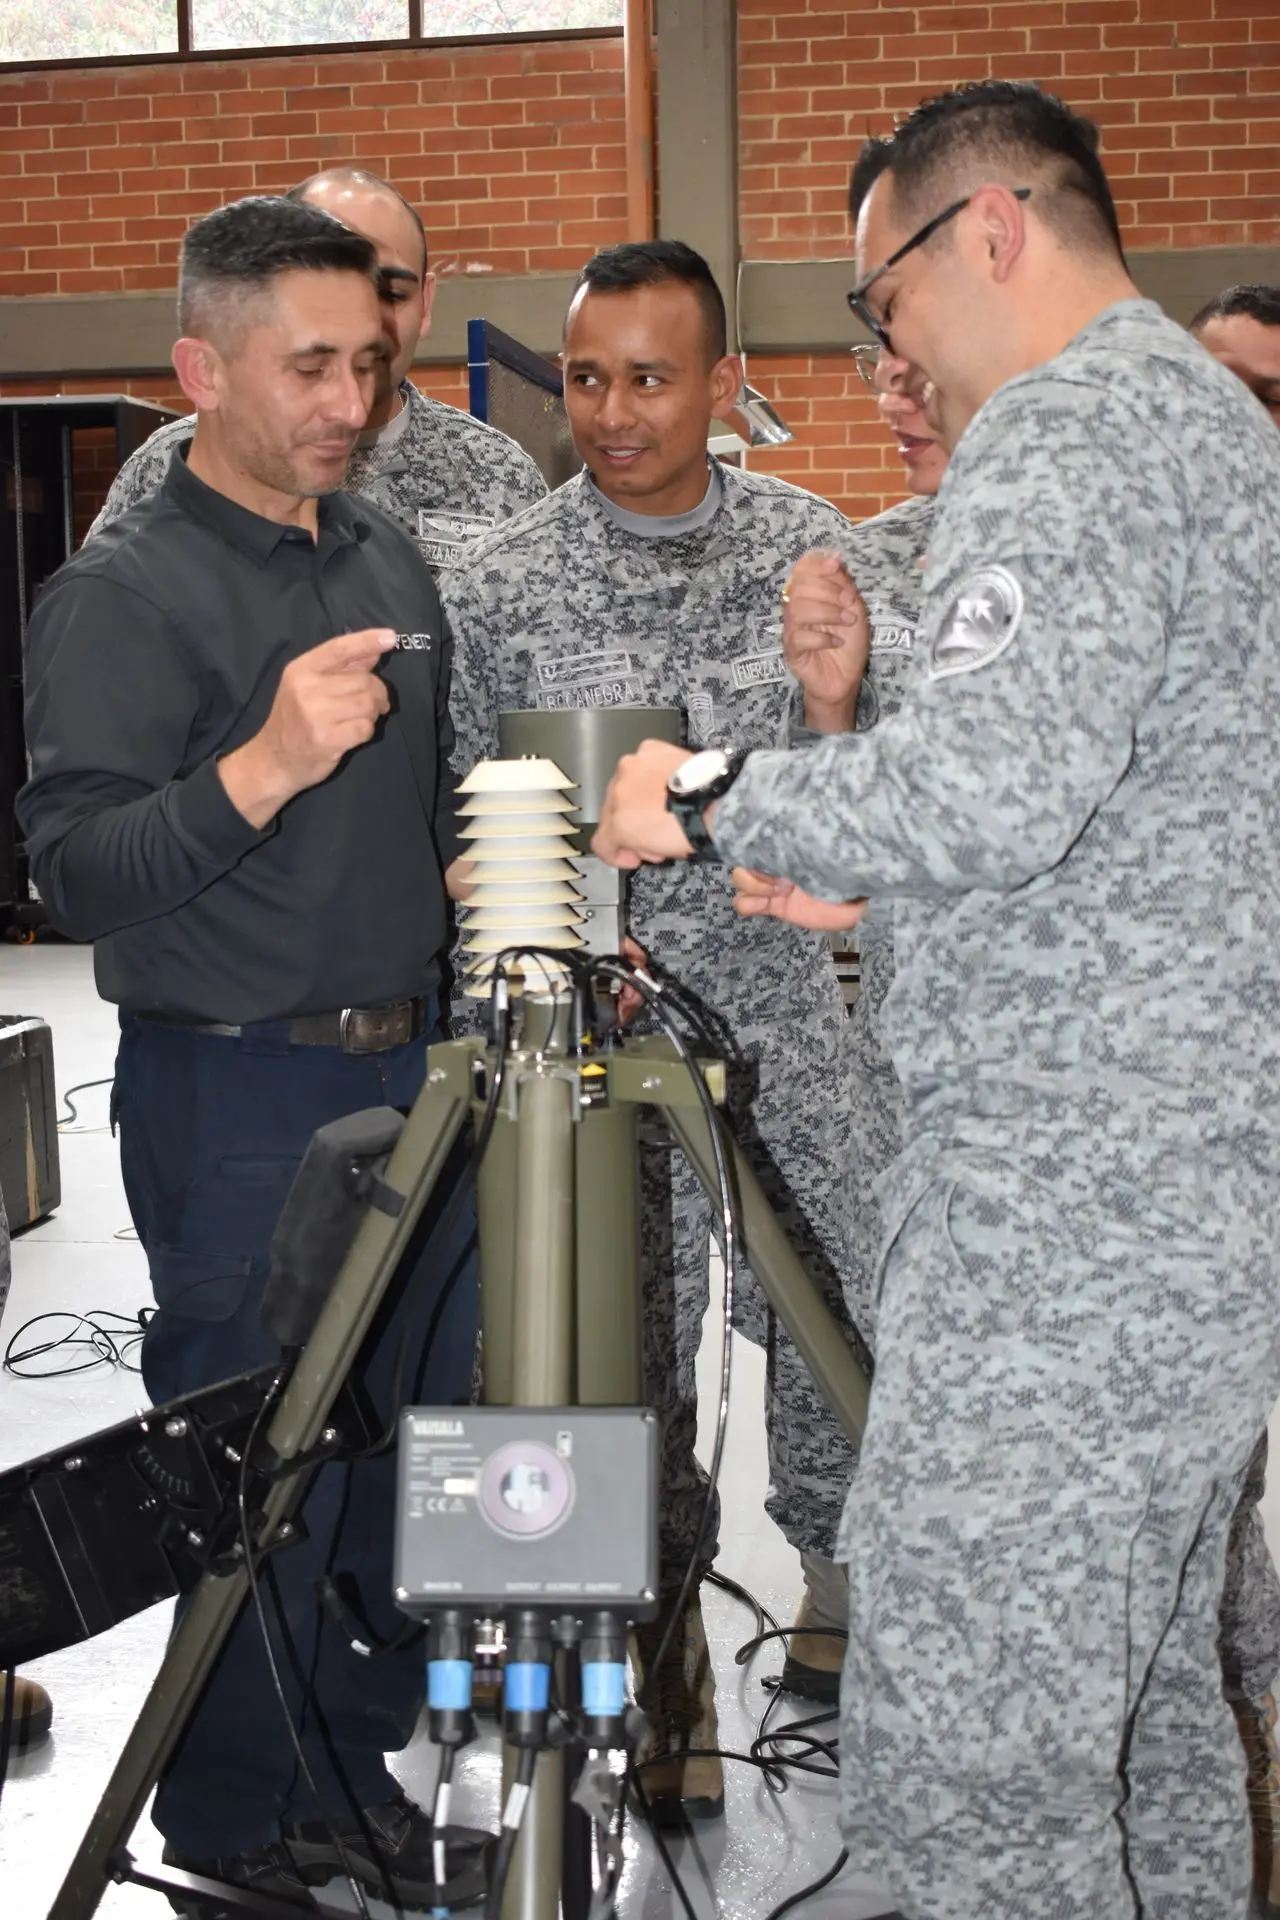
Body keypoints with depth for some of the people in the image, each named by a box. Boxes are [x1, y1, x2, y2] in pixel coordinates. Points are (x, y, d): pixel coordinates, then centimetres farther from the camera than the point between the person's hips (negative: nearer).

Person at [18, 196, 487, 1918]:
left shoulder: (391, 559, 12)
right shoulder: (121, 594, -11)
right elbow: (77, 874, -20)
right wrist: (263, 765, -32)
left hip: (414, 1066, 7)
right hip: (238, 1093, -7)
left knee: (414, 1451, 13)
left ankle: (360, 1781, 30)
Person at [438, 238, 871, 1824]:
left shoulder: (811, 543, 1)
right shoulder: (496, 586, -6)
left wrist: (840, 696, -14)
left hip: (786, 1017, 2)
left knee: (833, 1324, 11)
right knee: (628, 1355, 4)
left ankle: (837, 1607, 36)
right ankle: (666, 1658, 24)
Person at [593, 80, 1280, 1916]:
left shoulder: (1069, 428, -11)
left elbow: (993, 782, -27)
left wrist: (714, 801, -11)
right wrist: (867, 877, 20)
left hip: (1071, 1208, -11)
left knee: (969, 1757, -5)